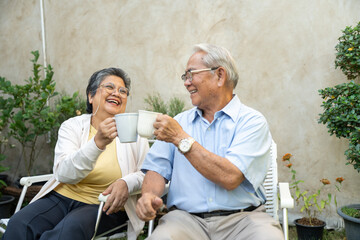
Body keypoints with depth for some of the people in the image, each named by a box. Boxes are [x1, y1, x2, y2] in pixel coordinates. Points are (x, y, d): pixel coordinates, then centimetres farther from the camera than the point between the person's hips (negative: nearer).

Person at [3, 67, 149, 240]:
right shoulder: (72, 126, 2)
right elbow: (64, 174, -13)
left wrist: (127, 183, -21)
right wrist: (98, 143, -29)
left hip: (104, 206, -1)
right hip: (62, 197, 2)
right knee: (19, 224, -25)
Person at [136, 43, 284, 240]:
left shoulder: (252, 121, -2)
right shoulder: (179, 122, 14)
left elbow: (230, 178, -14)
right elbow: (158, 168, 9)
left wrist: (181, 139, -12)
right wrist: (149, 194, -13)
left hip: (242, 218, -1)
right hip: (186, 217, 2)